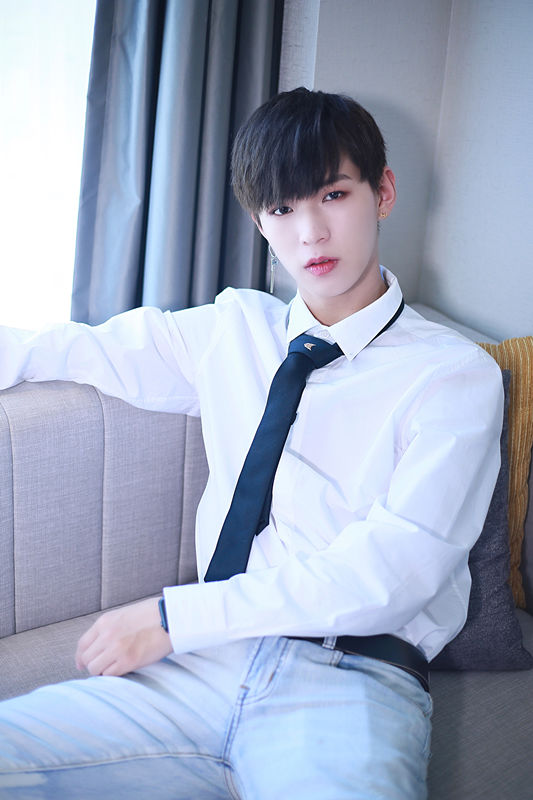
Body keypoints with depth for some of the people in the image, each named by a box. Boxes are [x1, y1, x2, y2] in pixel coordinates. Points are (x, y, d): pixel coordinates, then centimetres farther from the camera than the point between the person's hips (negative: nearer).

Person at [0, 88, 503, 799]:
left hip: (352, 677, -4)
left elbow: (393, 570, -10)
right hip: (211, 661, 4)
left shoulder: (456, 373, 1)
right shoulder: (234, 328, 15)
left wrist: (172, 618, -11)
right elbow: (90, 350, 25)